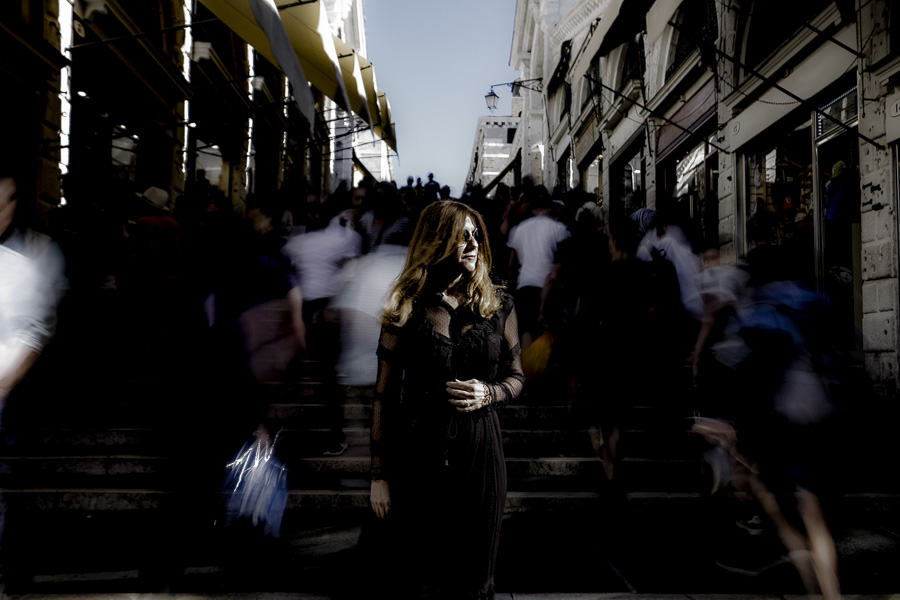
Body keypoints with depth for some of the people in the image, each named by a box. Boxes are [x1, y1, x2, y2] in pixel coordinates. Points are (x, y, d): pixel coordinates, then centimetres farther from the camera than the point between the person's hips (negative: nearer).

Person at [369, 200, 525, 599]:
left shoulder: (497, 304, 3)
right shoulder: (407, 309, -2)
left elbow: (516, 375, 12)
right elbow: (385, 394, -1)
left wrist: (488, 394, -11)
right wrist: (379, 474, -2)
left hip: (479, 451, 2)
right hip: (418, 454, -1)